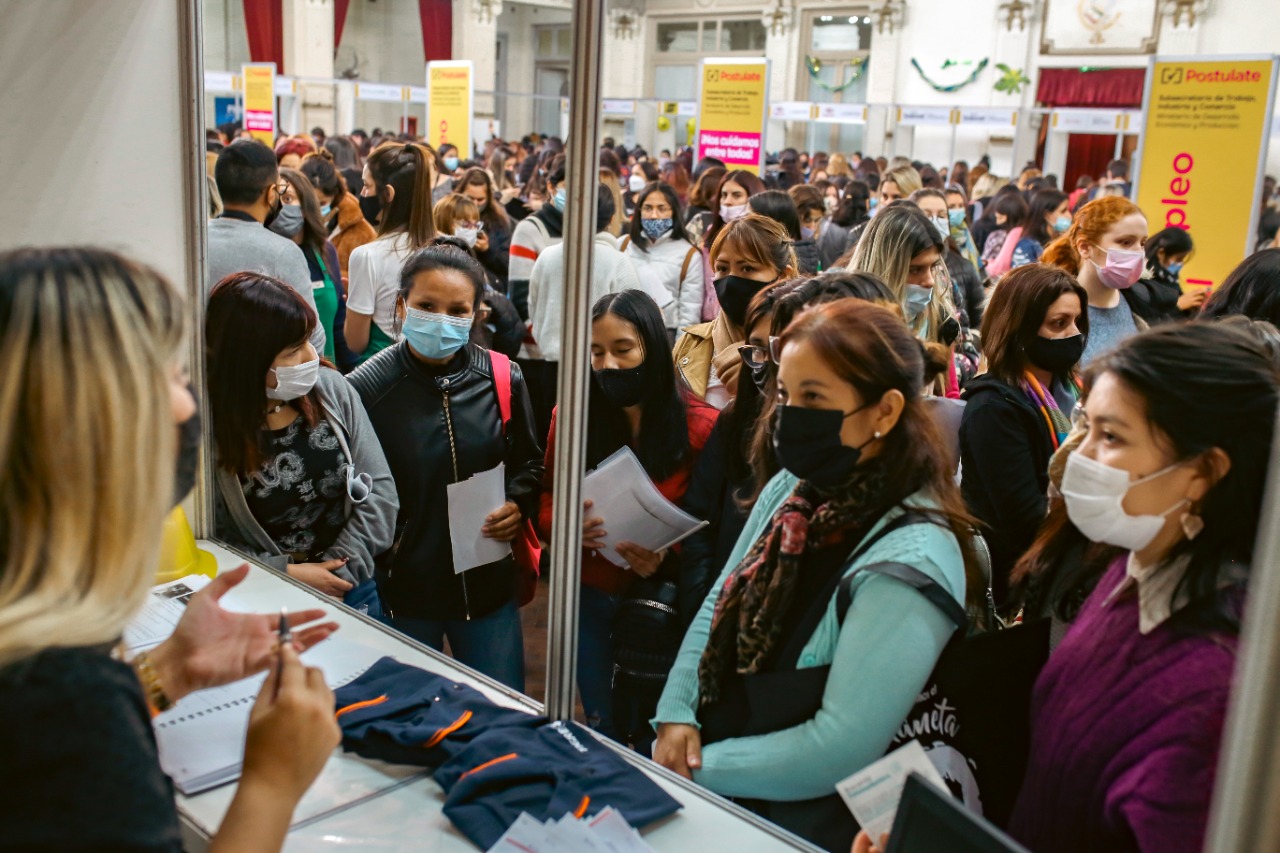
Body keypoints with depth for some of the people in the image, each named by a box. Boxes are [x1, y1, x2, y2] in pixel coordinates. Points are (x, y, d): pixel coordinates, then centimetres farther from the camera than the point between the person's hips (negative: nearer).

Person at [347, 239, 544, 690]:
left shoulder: (502, 379, -3)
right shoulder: (366, 388, -12)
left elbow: (529, 463, 12)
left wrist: (519, 504, -6)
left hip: (488, 586, 2)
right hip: (402, 590, -2)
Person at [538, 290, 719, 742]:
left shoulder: (701, 427, -12)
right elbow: (546, 507, 4)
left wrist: (667, 558, -25)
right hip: (591, 601, 2)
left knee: (656, 737, 13)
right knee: (604, 733, 18)